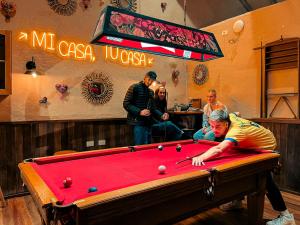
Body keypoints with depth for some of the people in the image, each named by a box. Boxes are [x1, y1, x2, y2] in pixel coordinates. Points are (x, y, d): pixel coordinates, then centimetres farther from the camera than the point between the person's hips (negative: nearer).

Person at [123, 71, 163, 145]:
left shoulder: (151, 92, 17)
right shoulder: (134, 87, -5)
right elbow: (126, 104, -10)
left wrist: (161, 115, 2)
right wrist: (139, 112, -20)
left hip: (148, 123, 7)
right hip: (138, 123, -7)